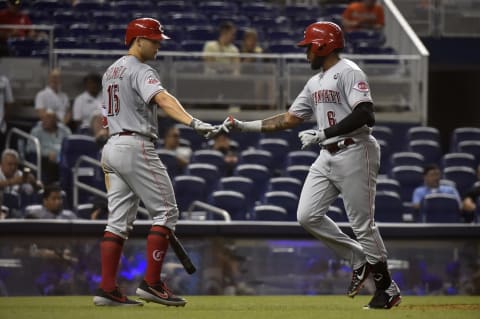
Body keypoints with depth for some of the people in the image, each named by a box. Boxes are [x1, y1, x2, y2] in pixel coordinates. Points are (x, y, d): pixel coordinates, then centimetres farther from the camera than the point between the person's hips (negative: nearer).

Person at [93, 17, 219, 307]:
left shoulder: (112, 71, 19)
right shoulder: (141, 71, -11)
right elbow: (162, 99, -29)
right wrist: (194, 123, -43)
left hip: (112, 145, 9)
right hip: (136, 147, -9)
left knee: (119, 220, 7)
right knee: (166, 211, -5)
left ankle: (108, 290, 1)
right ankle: (152, 283, -11)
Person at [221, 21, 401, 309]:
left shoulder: (348, 72, -10)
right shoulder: (315, 83, 18)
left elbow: (365, 114, -22)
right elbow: (288, 120, 20)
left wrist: (323, 134, -22)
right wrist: (244, 126, 14)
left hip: (354, 153, -9)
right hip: (328, 156, 9)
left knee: (363, 223, -6)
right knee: (308, 215, 0)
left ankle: (388, 288, 6)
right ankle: (359, 260, 14)